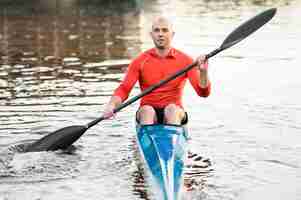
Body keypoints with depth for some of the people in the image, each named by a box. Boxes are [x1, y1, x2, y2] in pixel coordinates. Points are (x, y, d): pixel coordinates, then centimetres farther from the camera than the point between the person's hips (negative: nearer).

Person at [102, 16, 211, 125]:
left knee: (172, 109, -32)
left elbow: (203, 93, -6)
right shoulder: (140, 61, 4)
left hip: (174, 112, 0)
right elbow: (123, 89, -2)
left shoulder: (184, 60, 2)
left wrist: (203, 72, -26)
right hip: (147, 112, 1)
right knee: (147, 110, -31)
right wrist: (111, 105, -23)